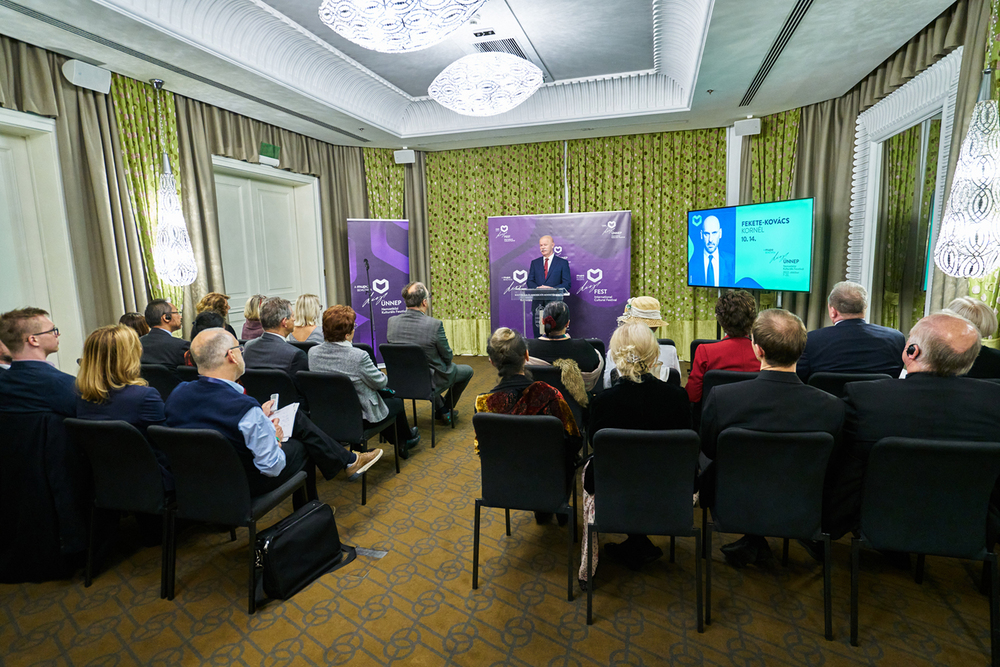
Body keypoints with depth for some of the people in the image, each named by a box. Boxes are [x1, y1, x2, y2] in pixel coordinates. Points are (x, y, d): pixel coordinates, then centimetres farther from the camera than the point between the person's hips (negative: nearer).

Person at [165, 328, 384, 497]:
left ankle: (347, 460, 33)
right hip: (246, 486, -7)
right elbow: (271, 467, -25)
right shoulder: (245, 409, -35)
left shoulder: (177, 395, -11)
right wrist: (273, 437, -6)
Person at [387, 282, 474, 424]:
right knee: (467, 370, 23)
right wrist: (444, 342, 7)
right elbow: (448, 357, -16)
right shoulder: (435, 324, -28)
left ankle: (441, 410, 43)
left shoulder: (392, 321, -13)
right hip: (431, 379, -5)